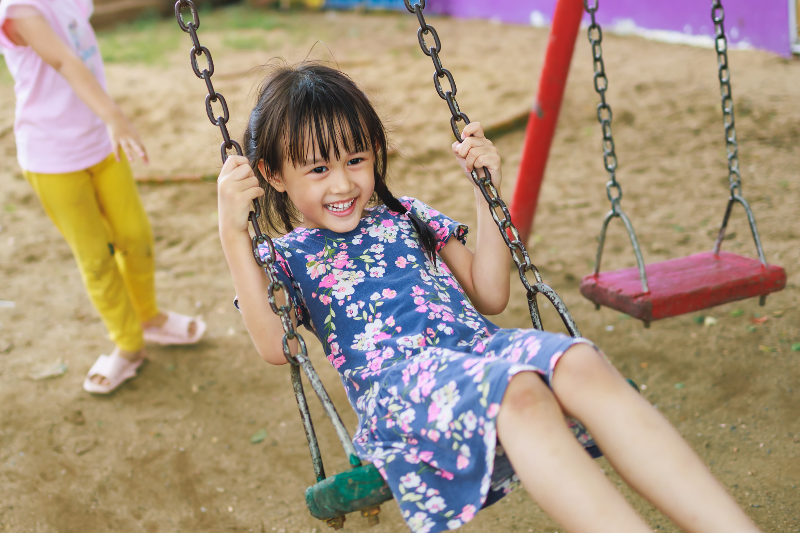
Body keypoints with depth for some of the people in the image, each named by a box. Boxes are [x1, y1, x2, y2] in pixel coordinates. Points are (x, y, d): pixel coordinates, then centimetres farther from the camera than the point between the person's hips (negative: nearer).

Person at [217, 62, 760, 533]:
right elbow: (275, 345, -5)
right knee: (519, 391, -38)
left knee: (581, 364, -30)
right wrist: (233, 232, -11)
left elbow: (490, 296, 23)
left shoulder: (407, 218, 27)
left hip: (479, 346, 4)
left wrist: (487, 189, 18)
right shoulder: (287, 256, 16)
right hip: (398, 384, -4)